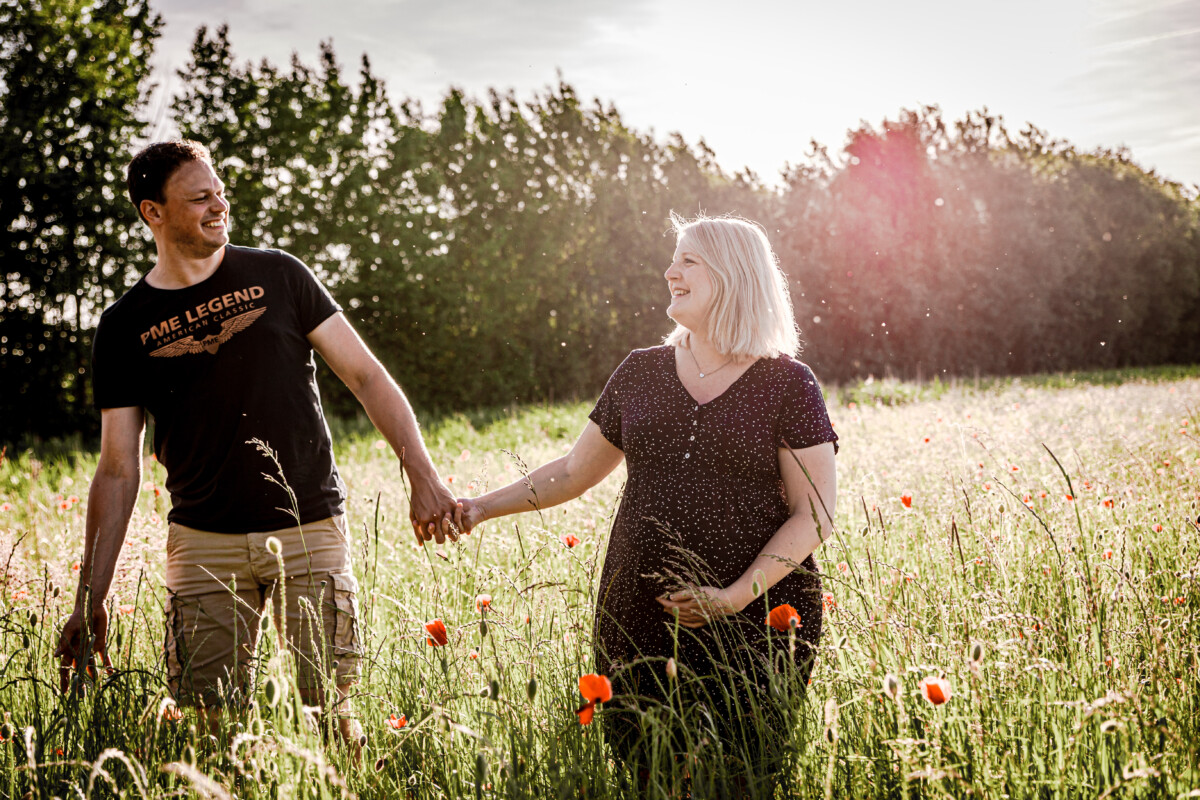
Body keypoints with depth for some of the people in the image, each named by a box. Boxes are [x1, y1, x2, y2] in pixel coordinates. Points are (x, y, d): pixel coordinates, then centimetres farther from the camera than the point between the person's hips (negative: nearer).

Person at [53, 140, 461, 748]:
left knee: (328, 715, -1)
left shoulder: (277, 277, 4)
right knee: (208, 727, 1)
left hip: (310, 533, -1)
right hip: (203, 543, 1)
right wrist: (89, 599, 0)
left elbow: (366, 376, 4)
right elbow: (117, 471, 6)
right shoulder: (125, 327, 4)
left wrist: (422, 476, -8)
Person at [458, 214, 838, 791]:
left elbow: (815, 514, -5)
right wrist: (485, 507, 8)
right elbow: (574, 472, 18)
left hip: (757, 625, -3)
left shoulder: (787, 385, -1)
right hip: (640, 617, 3)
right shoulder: (641, 373, 11)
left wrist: (738, 595, -16)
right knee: (641, 770, 4)